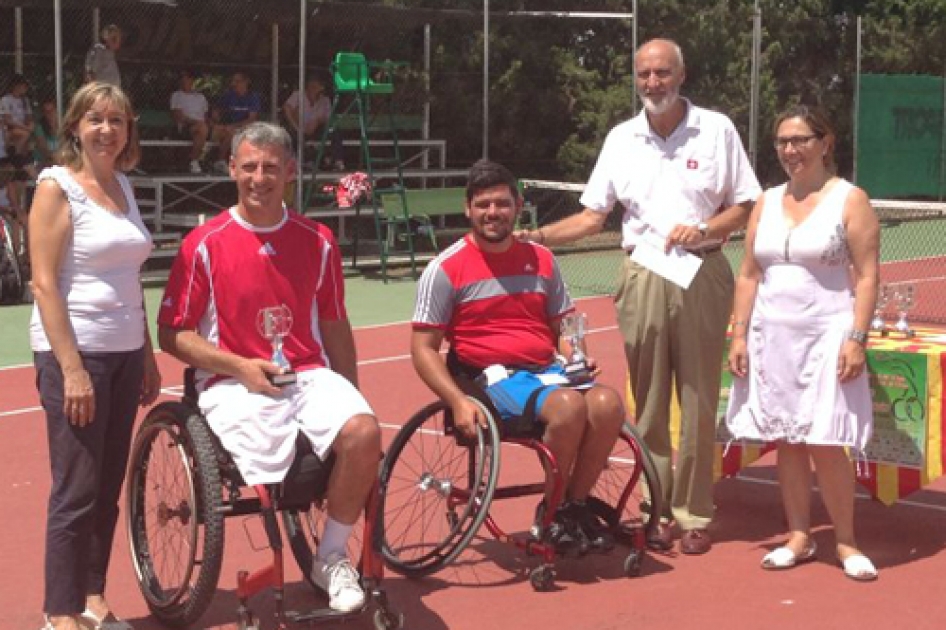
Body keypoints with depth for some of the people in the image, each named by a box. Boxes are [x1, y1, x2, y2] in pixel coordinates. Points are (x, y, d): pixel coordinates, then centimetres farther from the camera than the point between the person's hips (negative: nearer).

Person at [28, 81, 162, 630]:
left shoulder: (123, 185, 12)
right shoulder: (57, 187, -8)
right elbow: (44, 284, -14)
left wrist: (149, 356, 15)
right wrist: (72, 369, -19)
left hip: (125, 352, 7)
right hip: (75, 352, -7)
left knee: (108, 488, 11)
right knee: (76, 492, -2)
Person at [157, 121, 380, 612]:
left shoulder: (317, 241, 9)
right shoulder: (203, 245, -1)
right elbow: (172, 334, -1)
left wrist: (350, 394, 10)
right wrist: (240, 367, -12)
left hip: (308, 375, 3)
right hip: (233, 383, -3)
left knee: (363, 431, -27)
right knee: (269, 479, -29)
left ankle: (332, 558, -5)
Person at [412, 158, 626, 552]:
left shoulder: (541, 260, 14)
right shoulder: (446, 268, -1)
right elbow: (423, 347, -3)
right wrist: (459, 402, -17)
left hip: (547, 370, 5)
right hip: (490, 378, -5)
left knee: (607, 403, -26)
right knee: (569, 405, -33)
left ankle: (576, 504, -7)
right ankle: (552, 513, -11)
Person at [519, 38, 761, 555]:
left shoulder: (716, 129, 2)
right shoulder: (621, 138, 8)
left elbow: (744, 206, 4)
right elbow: (592, 217, 8)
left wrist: (703, 229, -13)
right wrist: (535, 236, -5)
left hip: (701, 275, -2)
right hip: (641, 277, 2)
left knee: (698, 401, 0)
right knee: (648, 401, 3)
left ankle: (694, 515, 8)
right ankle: (656, 510, 13)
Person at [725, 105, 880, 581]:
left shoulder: (849, 200, -2)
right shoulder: (767, 202, 12)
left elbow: (866, 276, -6)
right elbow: (749, 275, 13)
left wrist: (856, 339, -14)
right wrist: (739, 335, 6)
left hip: (825, 338, -5)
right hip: (772, 338, 5)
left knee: (825, 444, -7)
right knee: (785, 442, 6)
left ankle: (846, 542, 7)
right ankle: (799, 537, 16)